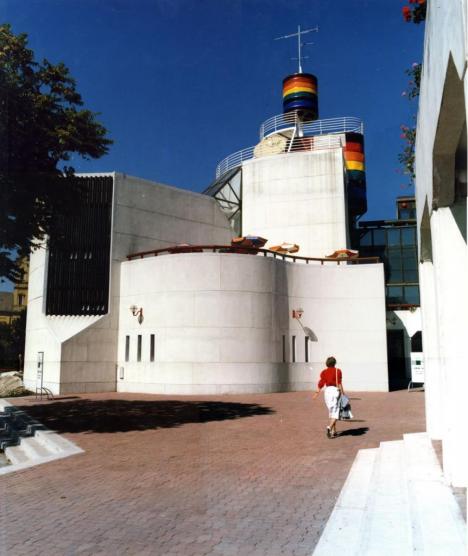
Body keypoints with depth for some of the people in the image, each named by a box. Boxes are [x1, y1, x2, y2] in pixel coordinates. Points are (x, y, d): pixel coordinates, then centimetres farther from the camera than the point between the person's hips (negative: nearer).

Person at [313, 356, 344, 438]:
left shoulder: (324, 372, 6)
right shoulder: (338, 371, -3)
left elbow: (321, 383, -2)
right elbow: (339, 383, -11)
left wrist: (317, 393, 1)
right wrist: (342, 392, -8)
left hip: (327, 391, 4)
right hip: (335, 390, -4)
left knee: (331, 412, 17)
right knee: (335, 413, -3)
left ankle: (334, 431, 20)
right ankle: (329, 427, -27)